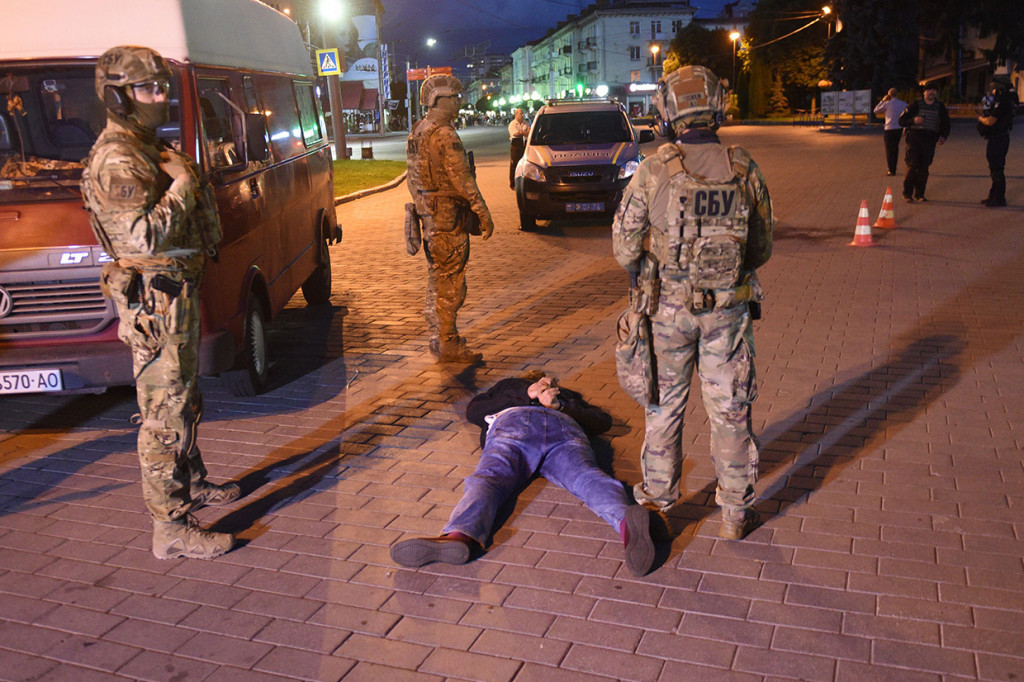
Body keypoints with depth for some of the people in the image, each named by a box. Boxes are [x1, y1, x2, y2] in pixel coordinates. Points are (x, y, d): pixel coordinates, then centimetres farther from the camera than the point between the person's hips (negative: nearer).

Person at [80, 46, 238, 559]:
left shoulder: (146, 150, 16)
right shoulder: (117, 160, -17)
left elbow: (179, 222, 27)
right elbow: (146, 235, -30)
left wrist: (180, 173, 10)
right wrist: (181, 185, -20)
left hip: (176, 290, 11)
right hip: (155, 299, -11)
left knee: (182, 398, 22)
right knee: (165, 412, -7)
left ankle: (191, 483, 39)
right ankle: (171, 527, -1)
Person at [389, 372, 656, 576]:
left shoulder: (508, 385, 42)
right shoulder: (569, 396, 45)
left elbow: (472, 412, 26)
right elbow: (603, 421, 31)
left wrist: (525, 396, 24)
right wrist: (559, 405, 26)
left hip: (514, 421, -2)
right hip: (565, 427, 2)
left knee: (488, 478, -26)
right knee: (587, 477, -25)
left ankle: (460, 535, -58)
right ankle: (625, 518, -59)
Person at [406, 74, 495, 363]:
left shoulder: (416, 133, 13)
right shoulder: (444, 135, -17)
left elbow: (413, 179, 18)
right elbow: (463, 179, -19)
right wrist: (483, 213, -15)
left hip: (428, 214, 10)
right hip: (448, 217, -10)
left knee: (436, 281, 16)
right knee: (449, 284, -3)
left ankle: (438, 339, 24)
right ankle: (448, 345, 3)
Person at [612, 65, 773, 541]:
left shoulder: (653, 171, -11)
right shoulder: (743, 169, -3)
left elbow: (624, 246, -5)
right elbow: (763, 246, 5)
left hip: (669, 306, -1)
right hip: (729, 307, 2)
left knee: (664, 403, 16)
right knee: (729, 409, 10)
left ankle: (658, 493, 30)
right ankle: (736, 513, 20)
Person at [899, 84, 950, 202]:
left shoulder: (940, 107, 12)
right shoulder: (915, 105, 3)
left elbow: (945, 125, 18)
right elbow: (901, 120, 2)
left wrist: (943, 136, -1)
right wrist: (913, 120, -17)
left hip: (929, 140, 3)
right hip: (914, 138, -3)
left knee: (923, 168, 2)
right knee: (912, 165, -13)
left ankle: (919, 194, 9)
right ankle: (907, 193, -3)